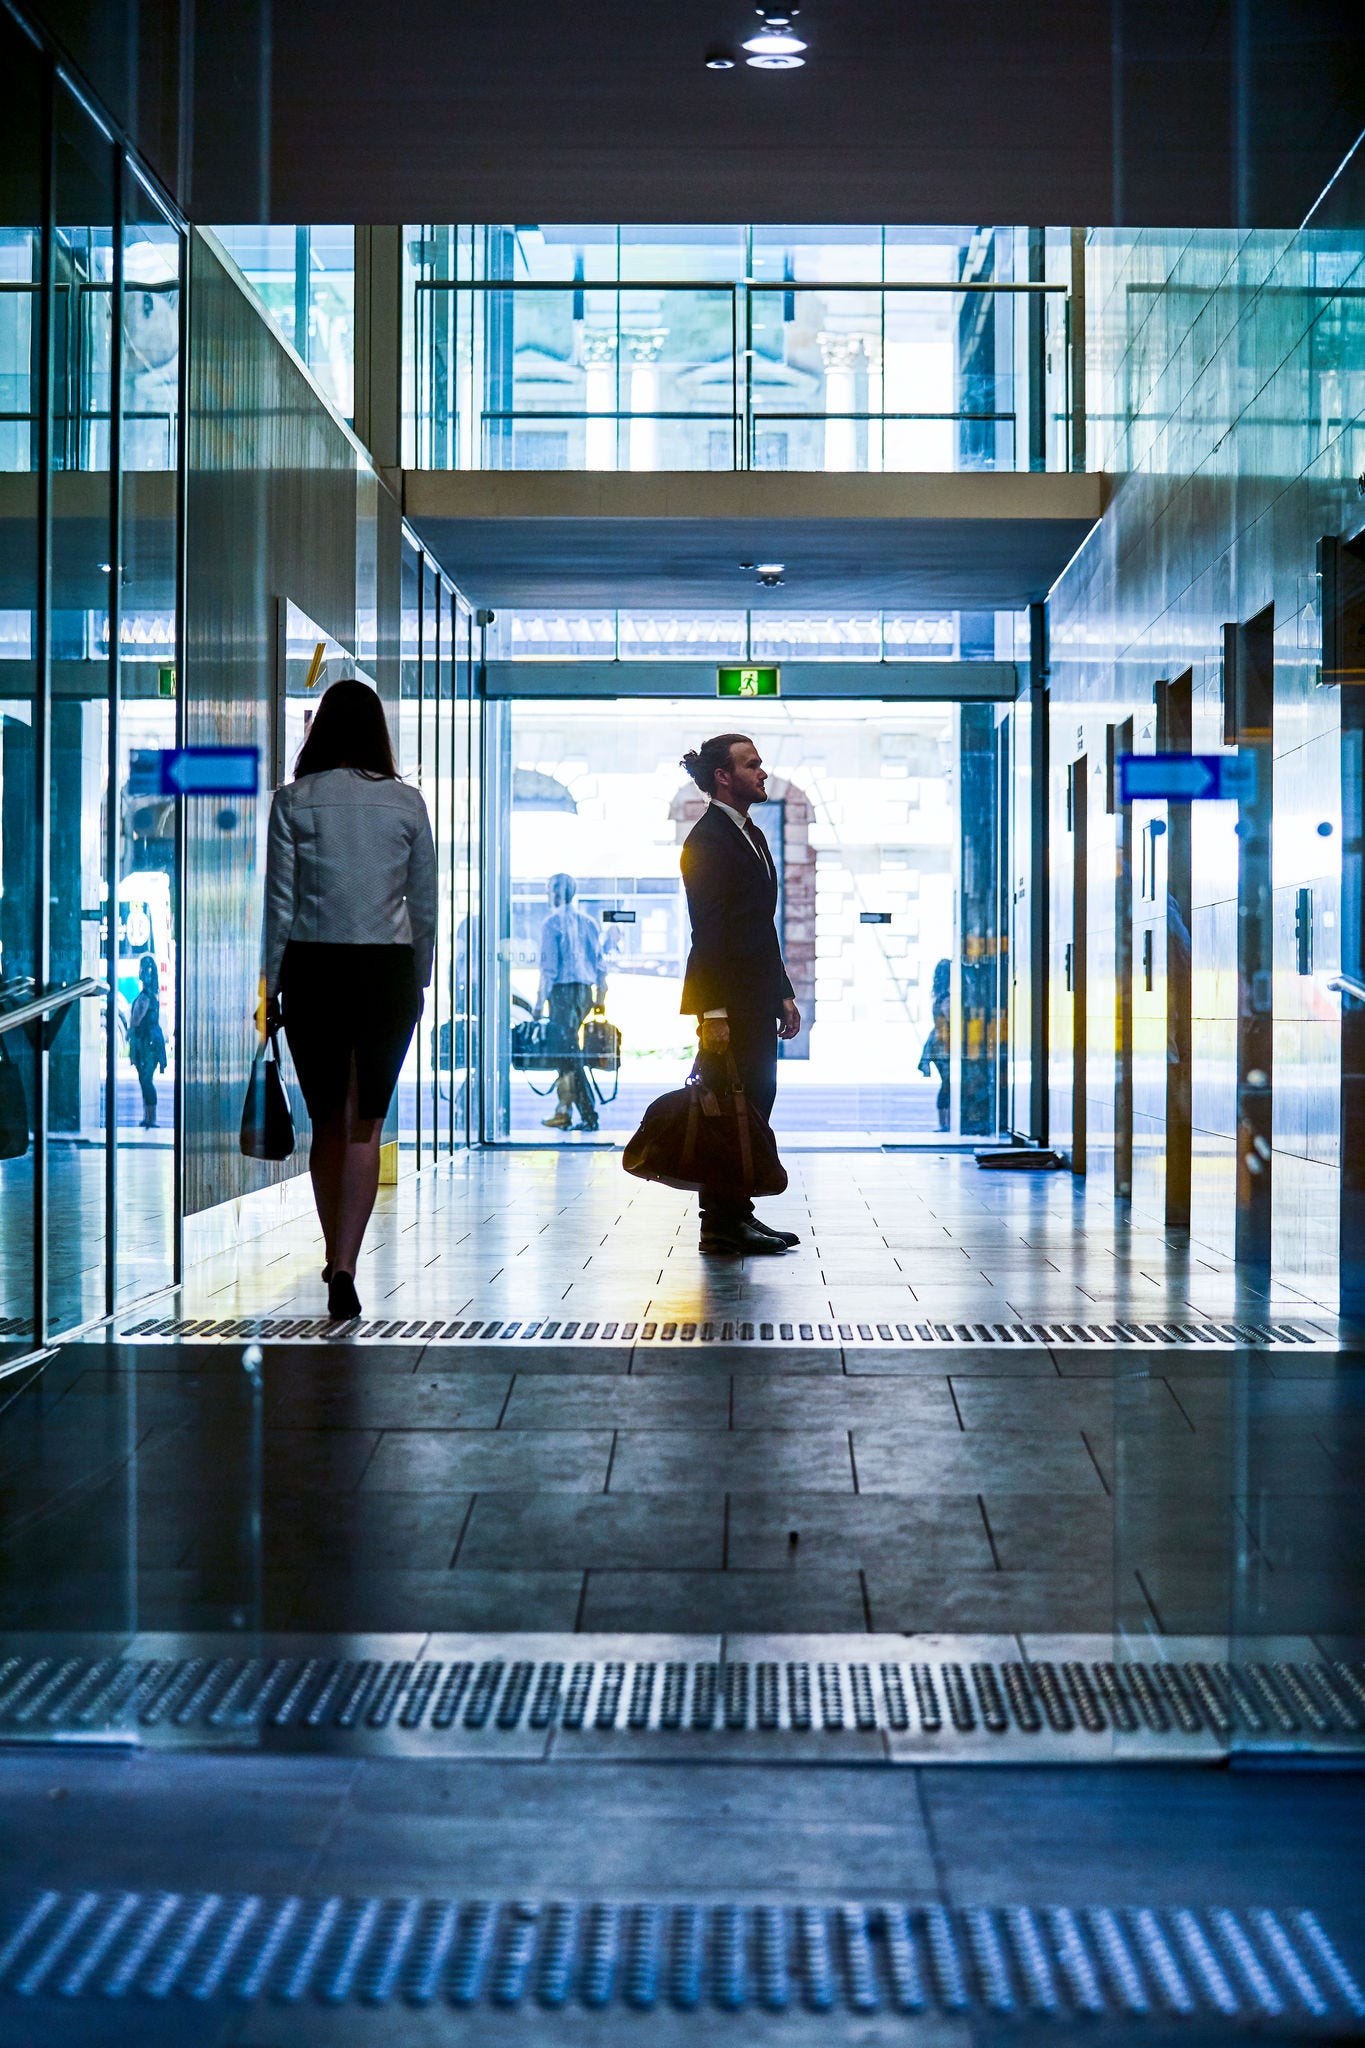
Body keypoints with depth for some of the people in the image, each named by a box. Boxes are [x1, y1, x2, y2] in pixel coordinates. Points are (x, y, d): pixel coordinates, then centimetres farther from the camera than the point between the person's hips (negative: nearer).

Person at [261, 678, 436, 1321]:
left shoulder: (294, 801, -3)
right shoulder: (406, 803, 1)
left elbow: (280, 903, -2)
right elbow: (425, 904, 5)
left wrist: (273, 986, 5)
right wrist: (419, 982, 15)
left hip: (313, 967, 0)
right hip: (388, 970, 0)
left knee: (326, 1122, 14)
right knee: (365, 1125, 0)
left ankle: (335, 1257, 26)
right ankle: (345, 1267, -13)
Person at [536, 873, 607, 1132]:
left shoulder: (552, 923, -5)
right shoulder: (587, 922, 12)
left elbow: (549, 965, -11)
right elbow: (600, 962, 11)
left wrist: (541, 999, -8)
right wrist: (600, 995, 16)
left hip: (562, 989, -6)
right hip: (584, 989, 6)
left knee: (568, 1052, -5)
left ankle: (589, 1115, -9)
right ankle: (563, 1111, 14)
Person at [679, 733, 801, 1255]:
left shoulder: (751, 835, 19)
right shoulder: (708, 839, -11)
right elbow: (708, 931, -17)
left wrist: (783, 994, 18)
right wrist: (713, 1012, -22)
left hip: (758, 1001, 10)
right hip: (728, 1002, -10)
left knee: (754, 1103, 10)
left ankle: (737, 1215, 16)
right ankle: (722, 1223, -3)